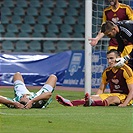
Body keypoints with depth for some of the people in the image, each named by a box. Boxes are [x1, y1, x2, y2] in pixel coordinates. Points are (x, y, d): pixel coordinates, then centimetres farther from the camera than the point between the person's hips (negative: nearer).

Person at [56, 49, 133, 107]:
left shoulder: (125, 70, -14)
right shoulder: (107, 72, 5)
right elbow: (101, 89, 13)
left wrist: (124, 104, -33)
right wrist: (94, 97, -7)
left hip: (125, 97, -6)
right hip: (112, 95, 6)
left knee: (111, 99, -38)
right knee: (94, 97, -18)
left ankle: (92, 102, -69)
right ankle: (71, 103, -40)